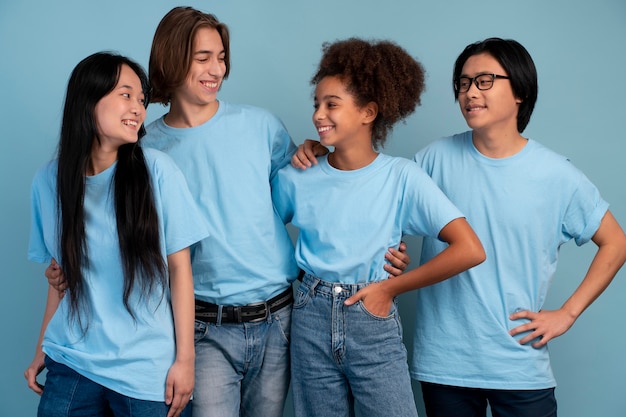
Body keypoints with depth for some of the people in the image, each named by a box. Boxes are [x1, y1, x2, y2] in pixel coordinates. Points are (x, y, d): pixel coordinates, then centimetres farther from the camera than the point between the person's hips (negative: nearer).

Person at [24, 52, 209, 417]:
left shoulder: (157, 169, -9)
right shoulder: (49, 180, -1)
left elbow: (179, 266, -6)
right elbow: (61, 275, 9)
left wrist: (185, 358, -6)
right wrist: (42, 350, 11)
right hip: (71, 366, 2)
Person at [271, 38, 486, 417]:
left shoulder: (402, 177, -9)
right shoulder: (296, 178, -1)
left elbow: (470, 251, -14)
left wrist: (390, 287, -10)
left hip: (374, 326, -2)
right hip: (311, 324, 3)